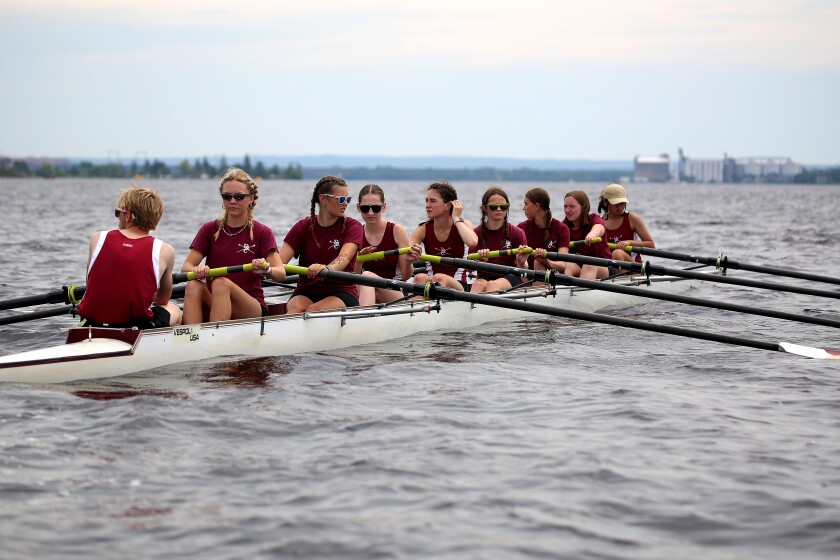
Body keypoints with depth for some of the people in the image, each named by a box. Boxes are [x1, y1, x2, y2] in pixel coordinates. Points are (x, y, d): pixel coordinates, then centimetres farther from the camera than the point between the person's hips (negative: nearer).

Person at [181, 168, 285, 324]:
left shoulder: (262, 232, 5)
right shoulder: (209, 230, 12)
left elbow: (281, 273, -8)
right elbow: (185, 267, 1)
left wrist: (266, 269, -33)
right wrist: (197, 270, -24)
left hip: (252, 309, -2)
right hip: (212, 306, 2)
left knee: (221, 283, -31)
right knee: (193, 285, -28)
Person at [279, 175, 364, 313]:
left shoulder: (352, 226, 1)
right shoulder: (303, 227, 8)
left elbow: (344, 257, -20)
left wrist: (327, 268, -44)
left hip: (341, 292, -2)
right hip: (306, 292, 2)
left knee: (314, 310, -33)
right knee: (296, 308, -32)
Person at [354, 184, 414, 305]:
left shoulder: (397, 231, -1)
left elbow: (406, 276, -1)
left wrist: (408, 262, -23)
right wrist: (358, 261, -17)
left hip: (395, 294, -2)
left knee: (368, 275, -33)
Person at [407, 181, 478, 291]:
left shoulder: (463, 224, 1)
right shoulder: (423, 230, 7)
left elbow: (472, 243, -25)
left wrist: (456, 219, -11)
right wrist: (408, 257, -34)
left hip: (458, 286, -2)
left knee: (439, 278, -35)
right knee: (420, 278, -32)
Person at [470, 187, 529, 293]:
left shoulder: (517, 233, 2)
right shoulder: (476, 233, 7)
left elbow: (523, 270, -3)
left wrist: (521, 263, -27)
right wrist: (478, 260, -22)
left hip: (510, 277, -1)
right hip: (485, 277, 2)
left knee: (493, 285, -34)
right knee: (479, 285, -33)